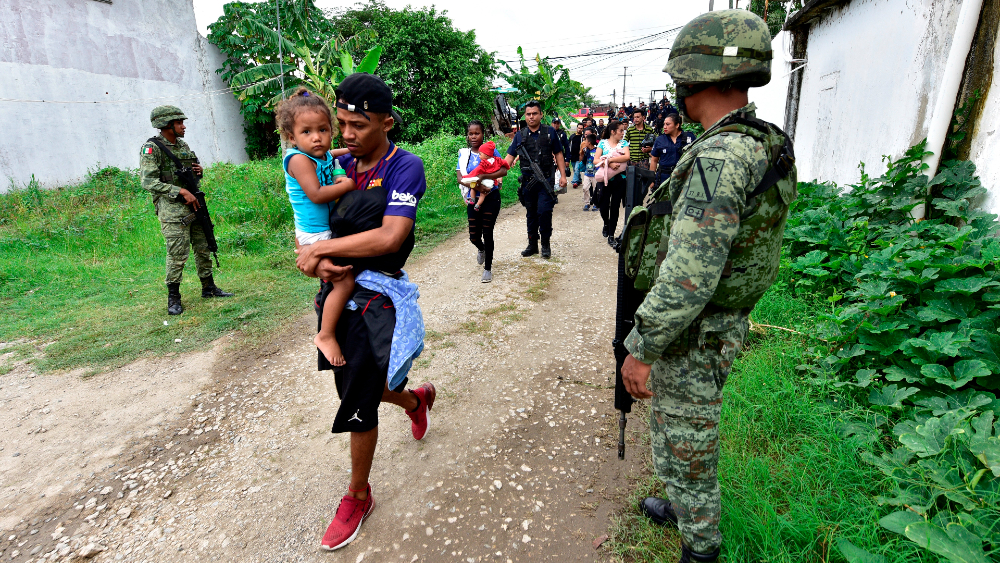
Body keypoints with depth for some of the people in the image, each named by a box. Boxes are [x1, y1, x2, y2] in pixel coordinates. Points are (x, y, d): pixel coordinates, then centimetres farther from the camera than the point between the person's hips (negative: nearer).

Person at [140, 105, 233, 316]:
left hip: (194, 204, 7)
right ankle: (173, 298, 5)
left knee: (203, 247, 11)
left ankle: (209, 287, 23)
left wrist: (199, 170, 1)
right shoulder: (152, 148, -10)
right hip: (172, 208, -7)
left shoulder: (182, 144, 12)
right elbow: (148, 181, -16)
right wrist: (181, 191, -21)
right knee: (177, 253, -6)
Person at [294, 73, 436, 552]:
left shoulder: (404, 167, -13)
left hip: (377, 297, -7)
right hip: (339, 288, 7)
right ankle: (417, 400, 53)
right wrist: (317, 260, -15)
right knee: (355, 388, 21)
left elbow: (390, 237, -26)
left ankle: (358, 496, 27)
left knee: (358, 405, 2)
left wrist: (320, 251, -19)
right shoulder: (342, 164, 7)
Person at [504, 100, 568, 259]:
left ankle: (546, 244, 6)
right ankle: (532, 244, 22)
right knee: (531, 214, 11)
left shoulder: (549, 132, 4)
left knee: (544, 211, -10)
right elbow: (510, 156, 2)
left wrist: (562, 175, 2)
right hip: (528, 181, 3)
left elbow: (558, 154, 9)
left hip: (546, 180, -2)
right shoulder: (520, 135, 7)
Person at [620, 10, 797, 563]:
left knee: (685, 449, 11)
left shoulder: (718, 159, -28)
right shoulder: (768, 147, 4)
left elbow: (686, 279, -31)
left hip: (691, 339, -10)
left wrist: (640, 350, -22)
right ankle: (685, 508, 50)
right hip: (726, 324, 10)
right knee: (684, 434, 28)